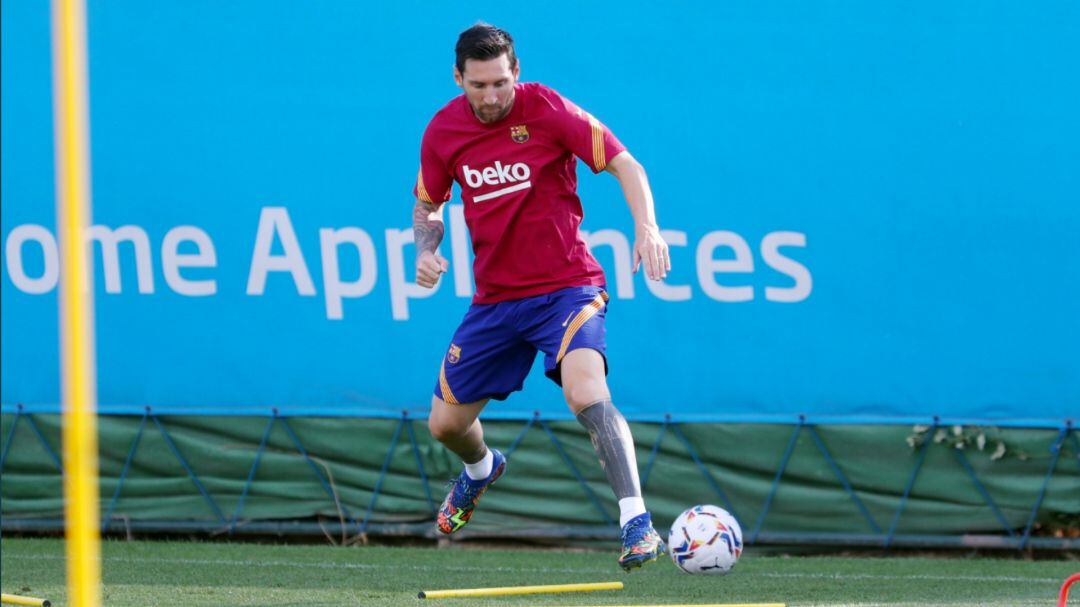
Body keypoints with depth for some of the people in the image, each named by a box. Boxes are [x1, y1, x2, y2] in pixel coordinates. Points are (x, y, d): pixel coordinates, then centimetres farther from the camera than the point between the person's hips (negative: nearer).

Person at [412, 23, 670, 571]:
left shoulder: (548, 110, -13)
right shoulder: (443, 131, -1)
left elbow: (624, 165, -10)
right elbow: (427, 205, 16)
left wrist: (647, 227, -26)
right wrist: (426, 250, -6)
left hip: (566, 287, -5)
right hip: (494, 296, 5)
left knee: (586, 392, -30)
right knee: (445, 423, 11)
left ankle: (637, 524, -32)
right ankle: (480, 470, 48)